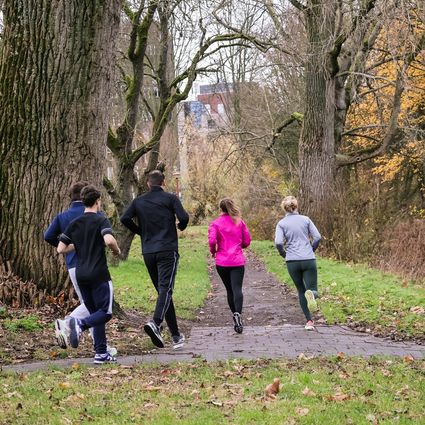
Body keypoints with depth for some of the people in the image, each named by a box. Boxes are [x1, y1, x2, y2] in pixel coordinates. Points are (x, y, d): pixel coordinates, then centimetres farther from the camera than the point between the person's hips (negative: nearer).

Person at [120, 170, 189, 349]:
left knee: (162, 289, 11)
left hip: (148, 252, 4)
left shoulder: (139, 201, 10)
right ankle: (155, 323, -38)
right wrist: (181, 226, 11)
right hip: (167, 250, -4)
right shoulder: (170, 198, 0)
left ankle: (176, 335, 12)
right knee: (166, 289, -13)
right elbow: (184, 217, -12)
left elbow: (124, 218, -2)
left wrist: (140, 232, 13)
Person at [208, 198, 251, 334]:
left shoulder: (215, 223, -1)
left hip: (222, 262, 0)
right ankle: (238, 313, -33)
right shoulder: (240, 222, 6)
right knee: (237, 288, -10)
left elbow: (212, 241, -14)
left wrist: (213, 251, 6)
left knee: (229, 290, 14)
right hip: (238, 261, 0)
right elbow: (247, 241, 7)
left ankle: (235, 316, 18)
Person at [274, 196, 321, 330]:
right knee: (313, 290, 4)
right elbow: (317, 237, -2)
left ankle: (309, 321, 10)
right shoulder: (305, 219, 4)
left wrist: (283, 254, 8)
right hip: (309, 260, -1)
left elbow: (278, 242, -11)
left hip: (292, 261, 1)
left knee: (301, 291, 16)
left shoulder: (282, 223, 1)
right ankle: (311, 294, -34)